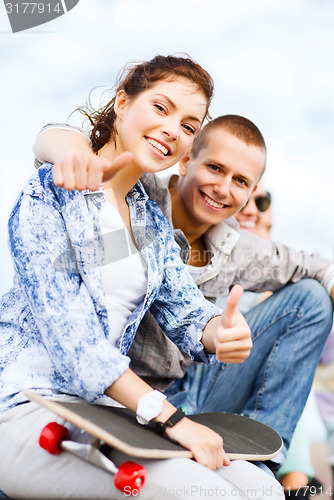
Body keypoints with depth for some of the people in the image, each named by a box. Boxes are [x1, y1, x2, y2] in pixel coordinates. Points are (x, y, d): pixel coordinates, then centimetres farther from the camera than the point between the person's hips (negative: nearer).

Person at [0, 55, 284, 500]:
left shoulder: (154, 222, 13)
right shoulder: (49, 196, -10)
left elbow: (182, 306, 6)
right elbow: (67, 329, -18)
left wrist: (220, 332, -20)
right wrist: (169, 416, -23)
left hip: (109, 406, 7)